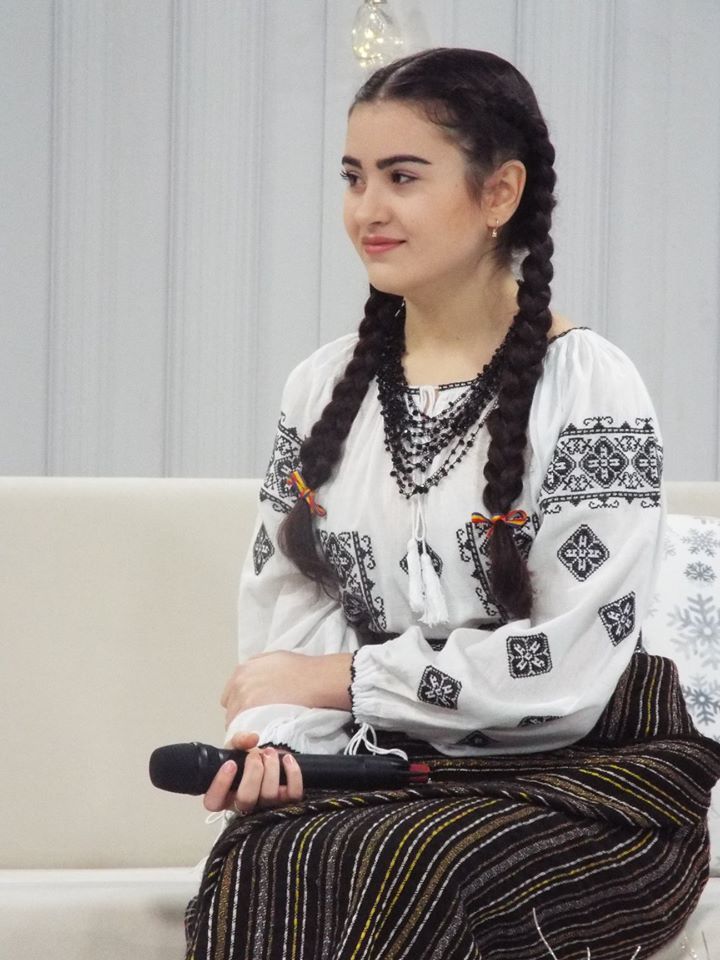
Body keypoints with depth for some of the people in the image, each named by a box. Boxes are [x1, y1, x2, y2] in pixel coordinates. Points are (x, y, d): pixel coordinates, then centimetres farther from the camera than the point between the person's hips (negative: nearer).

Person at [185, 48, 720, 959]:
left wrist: (339, 676, -7)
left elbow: (567, 667, -13)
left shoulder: (589, 386, -6)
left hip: (583, 782, -4)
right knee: (254, 859, -29)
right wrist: (269, 737, -14)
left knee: (405, 873, -34)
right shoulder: (321, 389, 11)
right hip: (390, 778, 4)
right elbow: (283, 618, 9)